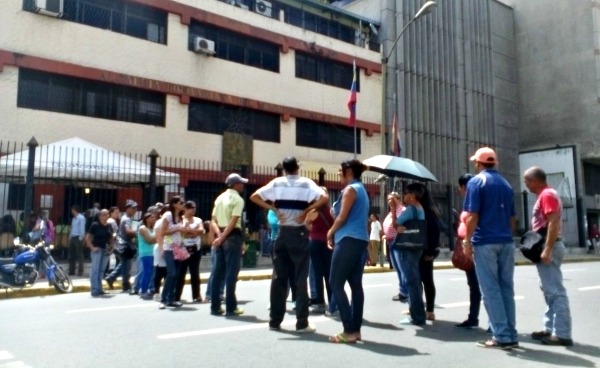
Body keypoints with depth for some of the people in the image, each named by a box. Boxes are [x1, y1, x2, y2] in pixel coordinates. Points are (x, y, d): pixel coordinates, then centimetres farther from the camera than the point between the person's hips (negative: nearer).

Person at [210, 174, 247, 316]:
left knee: (218, 272, 9)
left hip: (220, 236, 7)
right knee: (231, 272, -2)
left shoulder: (219, 198, 16)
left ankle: (215, 306, 14)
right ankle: (231, 307, 2)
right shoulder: (238, 199, -7)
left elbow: (214, 220, 9)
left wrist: (219, 234, -4)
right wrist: (222, 238, -17)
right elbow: (233, 221, -17)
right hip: (232, 237, -7)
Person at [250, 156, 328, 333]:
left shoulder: (276, 183, 4)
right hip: (299, 233, -3)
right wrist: (306, 210, -12)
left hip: (282, 233, 3)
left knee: (279, 277, 9)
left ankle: (275, 321, 15)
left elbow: (254, 197, 1)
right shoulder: (306, 183, -4)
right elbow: (324, 198, -18)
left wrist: (274, 209, -3)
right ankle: (302, 323, 5)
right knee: (300, 278, 2)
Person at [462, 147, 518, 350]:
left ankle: (502, 336, 0)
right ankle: (511, 335, 13)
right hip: (506, 242, 6)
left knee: (491, 290, -2)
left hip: (485, 242, -6)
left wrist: (467, 240, -7)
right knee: (506, 288, 9)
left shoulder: (476, 182, -5)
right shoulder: (506, 184, 15)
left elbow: (473, 215, -12)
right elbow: (512, 217, 16)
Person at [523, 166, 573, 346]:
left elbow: (553, 223, -22)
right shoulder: (545, 195, 18)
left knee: (556, 291, -8)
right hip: (546, 247, 11)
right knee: (549, 290, 14)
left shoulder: (547, 195, -13)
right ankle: (550, 328, 21)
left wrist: (547, 249, -26)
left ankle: (562, 334, -4)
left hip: (549, 248, -11)